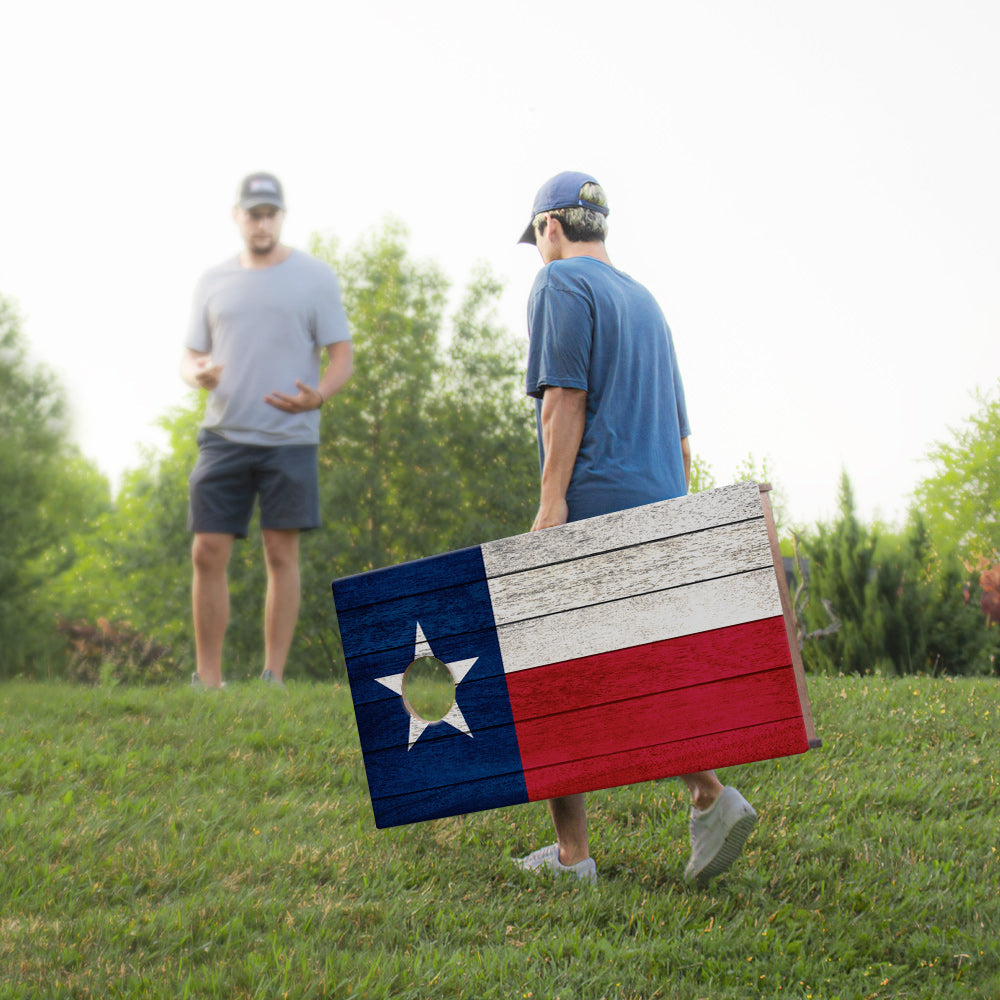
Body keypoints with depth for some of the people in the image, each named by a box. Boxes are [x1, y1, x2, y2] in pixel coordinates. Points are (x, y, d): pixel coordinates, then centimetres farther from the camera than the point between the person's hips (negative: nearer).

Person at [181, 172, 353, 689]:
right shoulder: (213, 281, 13)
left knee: (281, 555, -3)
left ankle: (273, 678, 3)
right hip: (224, 434, 3)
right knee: (207, 554, -2)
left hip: (289, 438, -3)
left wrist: (317, 396, -19)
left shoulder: (314, 277, 4)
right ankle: (207, 680, 6)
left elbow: (342, 357, 2)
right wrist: (197, 374, -10)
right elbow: (191, 356, 15)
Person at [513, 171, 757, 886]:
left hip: (592, 506, -8)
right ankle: (709, 796, -12)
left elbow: (565, 396, -14)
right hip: (659, 510, 8)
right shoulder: (645, 301, 24)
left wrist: (552, 500, -18)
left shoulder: (561, 285, -1)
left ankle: (572, 854, -2)